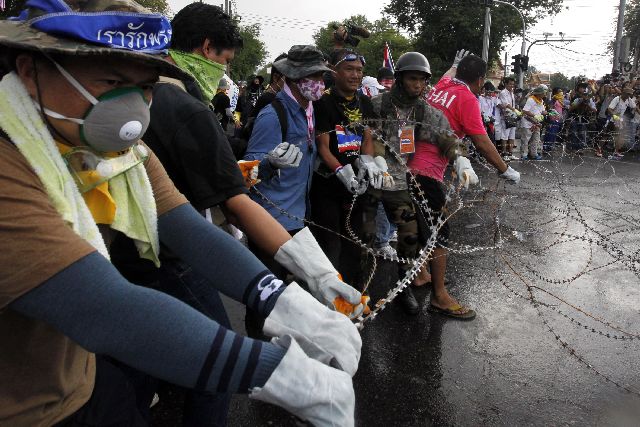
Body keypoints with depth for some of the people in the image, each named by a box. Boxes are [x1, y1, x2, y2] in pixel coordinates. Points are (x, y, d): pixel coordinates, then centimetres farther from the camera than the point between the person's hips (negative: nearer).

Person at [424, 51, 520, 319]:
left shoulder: (442, 86, 13)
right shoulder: (467, 98, -9)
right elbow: (482, 142, -12)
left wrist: (456, 63, 60)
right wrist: (505, 170, -2)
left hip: (411, 164, 9)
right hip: (428, 171, -9)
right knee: (439, 232, -3)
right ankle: (440, 297, 4)